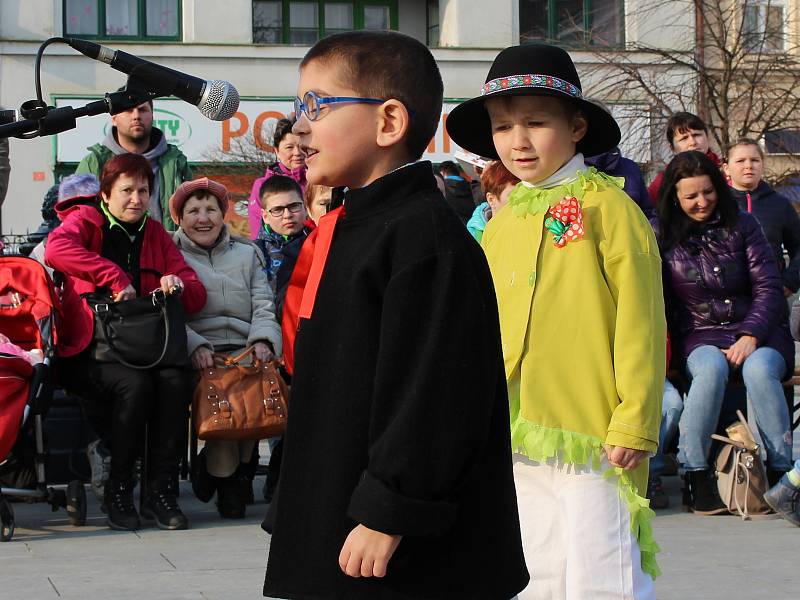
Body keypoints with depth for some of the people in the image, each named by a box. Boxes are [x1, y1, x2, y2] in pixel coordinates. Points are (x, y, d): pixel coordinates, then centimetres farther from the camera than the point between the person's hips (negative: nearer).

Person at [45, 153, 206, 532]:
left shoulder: (155, 234, 16)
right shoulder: (86, 219, 1)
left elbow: (197, 298, 13)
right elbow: (56, 250, -24)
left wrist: (179, 285, -10)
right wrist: (116, 277, -28)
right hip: (88, 350, -4)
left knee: (177, 380, -28)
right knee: (135, 384, -33)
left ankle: (162, 491, -19)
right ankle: (118, 491, -16)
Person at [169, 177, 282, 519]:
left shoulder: (247, 254, 25)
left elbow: (264, 307, 12)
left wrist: (262, 340, -11)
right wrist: (194, 345, -19)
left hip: (245, 352, 3)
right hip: (197, 356, -2)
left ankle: (222, 463, -9)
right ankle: (227, 478, -15)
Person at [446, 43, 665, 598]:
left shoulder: (608, 207, -6)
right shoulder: (501, 221, 11)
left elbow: (639, 322, -9)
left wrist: (635, 422, -12)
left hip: (591, 434, -6)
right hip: (518, 438, 6)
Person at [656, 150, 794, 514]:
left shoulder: (741, 226, 5)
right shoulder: (664, 237, 4)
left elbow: (768, 287, 2)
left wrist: (750, 337, -12)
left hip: (757, 333, 0)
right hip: (700, 336, 0)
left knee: (758, 368, -35)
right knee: (711, 367, -36)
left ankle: (781, 472, -26)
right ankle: (695, 475, -31)